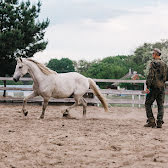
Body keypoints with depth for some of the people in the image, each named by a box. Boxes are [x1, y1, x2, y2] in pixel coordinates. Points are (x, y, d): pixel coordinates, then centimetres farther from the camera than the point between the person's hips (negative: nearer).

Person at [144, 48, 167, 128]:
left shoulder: (153, 63, -10)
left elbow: (150, 75, -16)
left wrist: (147, 86, -16)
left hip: (154, 87, -6)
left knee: (148, 104, 4)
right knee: (160, 105, 7)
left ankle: (151, 121, -3)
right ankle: (159, 122, -1)